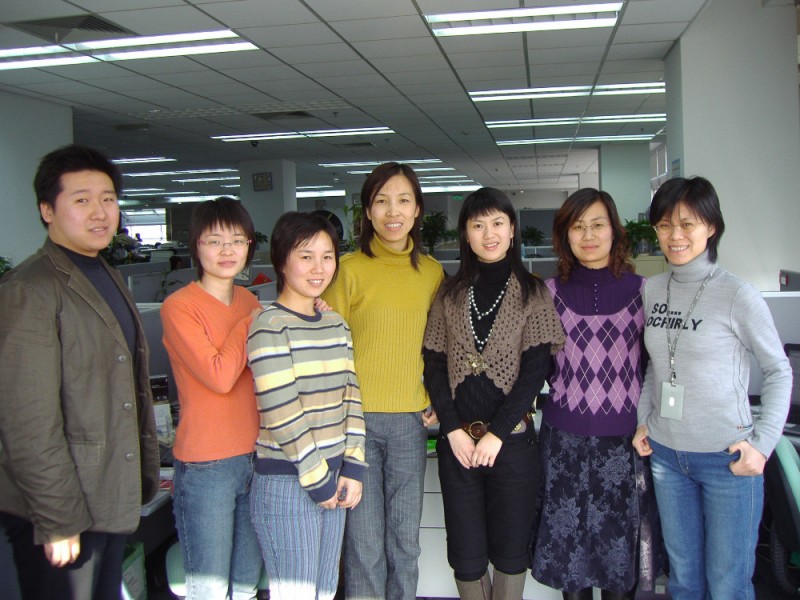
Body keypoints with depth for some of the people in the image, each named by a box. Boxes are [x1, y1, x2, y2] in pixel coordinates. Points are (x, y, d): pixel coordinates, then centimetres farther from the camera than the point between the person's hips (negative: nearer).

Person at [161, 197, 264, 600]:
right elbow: (219, 376, -19)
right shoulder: (179, 306, -10)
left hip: (256, 454, 6)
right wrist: (249, 324, -8)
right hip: (207, 464, -6)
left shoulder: (250, 302, 9)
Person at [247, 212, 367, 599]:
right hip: (287, 484, -7)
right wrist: (317, 478, -12)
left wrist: (352, 467, 1)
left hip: (333, 478, 7)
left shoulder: (336, 324, 10)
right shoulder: (269, 327, -12)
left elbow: (350, 396, 9)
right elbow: (281, 413, -17)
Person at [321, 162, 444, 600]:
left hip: (411, 420, 4)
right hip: (358, 418, -3)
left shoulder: (431, 271, 7)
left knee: (405, 541, 14)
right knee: (365, 545, 5)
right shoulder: (351, 268, -6)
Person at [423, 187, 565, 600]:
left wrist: (496, 434, -12)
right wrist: (453, 430, -7)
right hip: (457, 440, 2)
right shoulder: (450, 294, 6)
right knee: (465, 554, 9)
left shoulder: (532, 292, -1)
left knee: (510, 550, 10)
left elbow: (535, 370, -7)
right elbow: (434, 366, 3)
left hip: (512, 439, -2)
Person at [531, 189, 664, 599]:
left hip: (626, 437, 0)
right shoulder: (551, 292, 2)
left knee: (622, 534, 9)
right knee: (569, 535, 8)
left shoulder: (640, 289, 2)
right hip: (566, 438, 0)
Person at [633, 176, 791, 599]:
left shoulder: (737, 295, -12)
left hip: (727, 457, -4)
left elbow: (779, 372, -4)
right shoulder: (651, 290, 2)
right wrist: (644, 421, 7)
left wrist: (762, 443, -11)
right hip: (665, 454, 4)